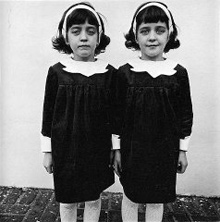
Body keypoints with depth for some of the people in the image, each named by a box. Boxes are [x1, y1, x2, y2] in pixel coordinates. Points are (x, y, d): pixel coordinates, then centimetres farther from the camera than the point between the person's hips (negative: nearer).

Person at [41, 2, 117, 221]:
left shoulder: (109, 73, -5)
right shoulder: (56, 71, -6)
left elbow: (115, 116, 1)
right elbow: (48, 113, 0)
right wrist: (47, 151, 2)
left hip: (97, 150, 0)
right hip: (65, 149, 0)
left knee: (93, 198, 15)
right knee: (66, 200, 15)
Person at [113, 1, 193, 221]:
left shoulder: (179, 73, -5)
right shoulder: (125, 72, -7)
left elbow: (185, 115, 3)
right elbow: (116, 115, -2)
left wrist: (183, 150, 5)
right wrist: (117, 149, 0)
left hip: (165, 150, 1)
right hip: (132, 149, 0)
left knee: (157, 200, 16)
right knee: (130, 197, 15)